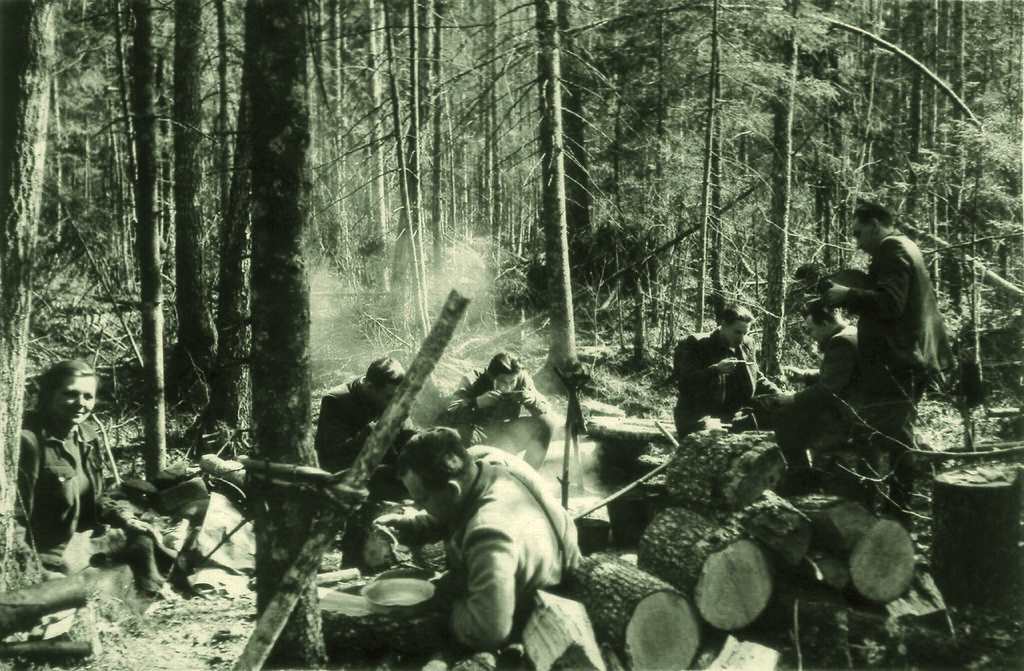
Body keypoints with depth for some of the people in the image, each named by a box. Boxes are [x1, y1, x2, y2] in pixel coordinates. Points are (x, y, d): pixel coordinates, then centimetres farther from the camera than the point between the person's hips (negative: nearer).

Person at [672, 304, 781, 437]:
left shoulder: (747, 345, 14)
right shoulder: (696, 345, -5)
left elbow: (757, 379, 26)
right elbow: (685, 384, -14)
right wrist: (716, 370, -27)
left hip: (735, 413, 6)